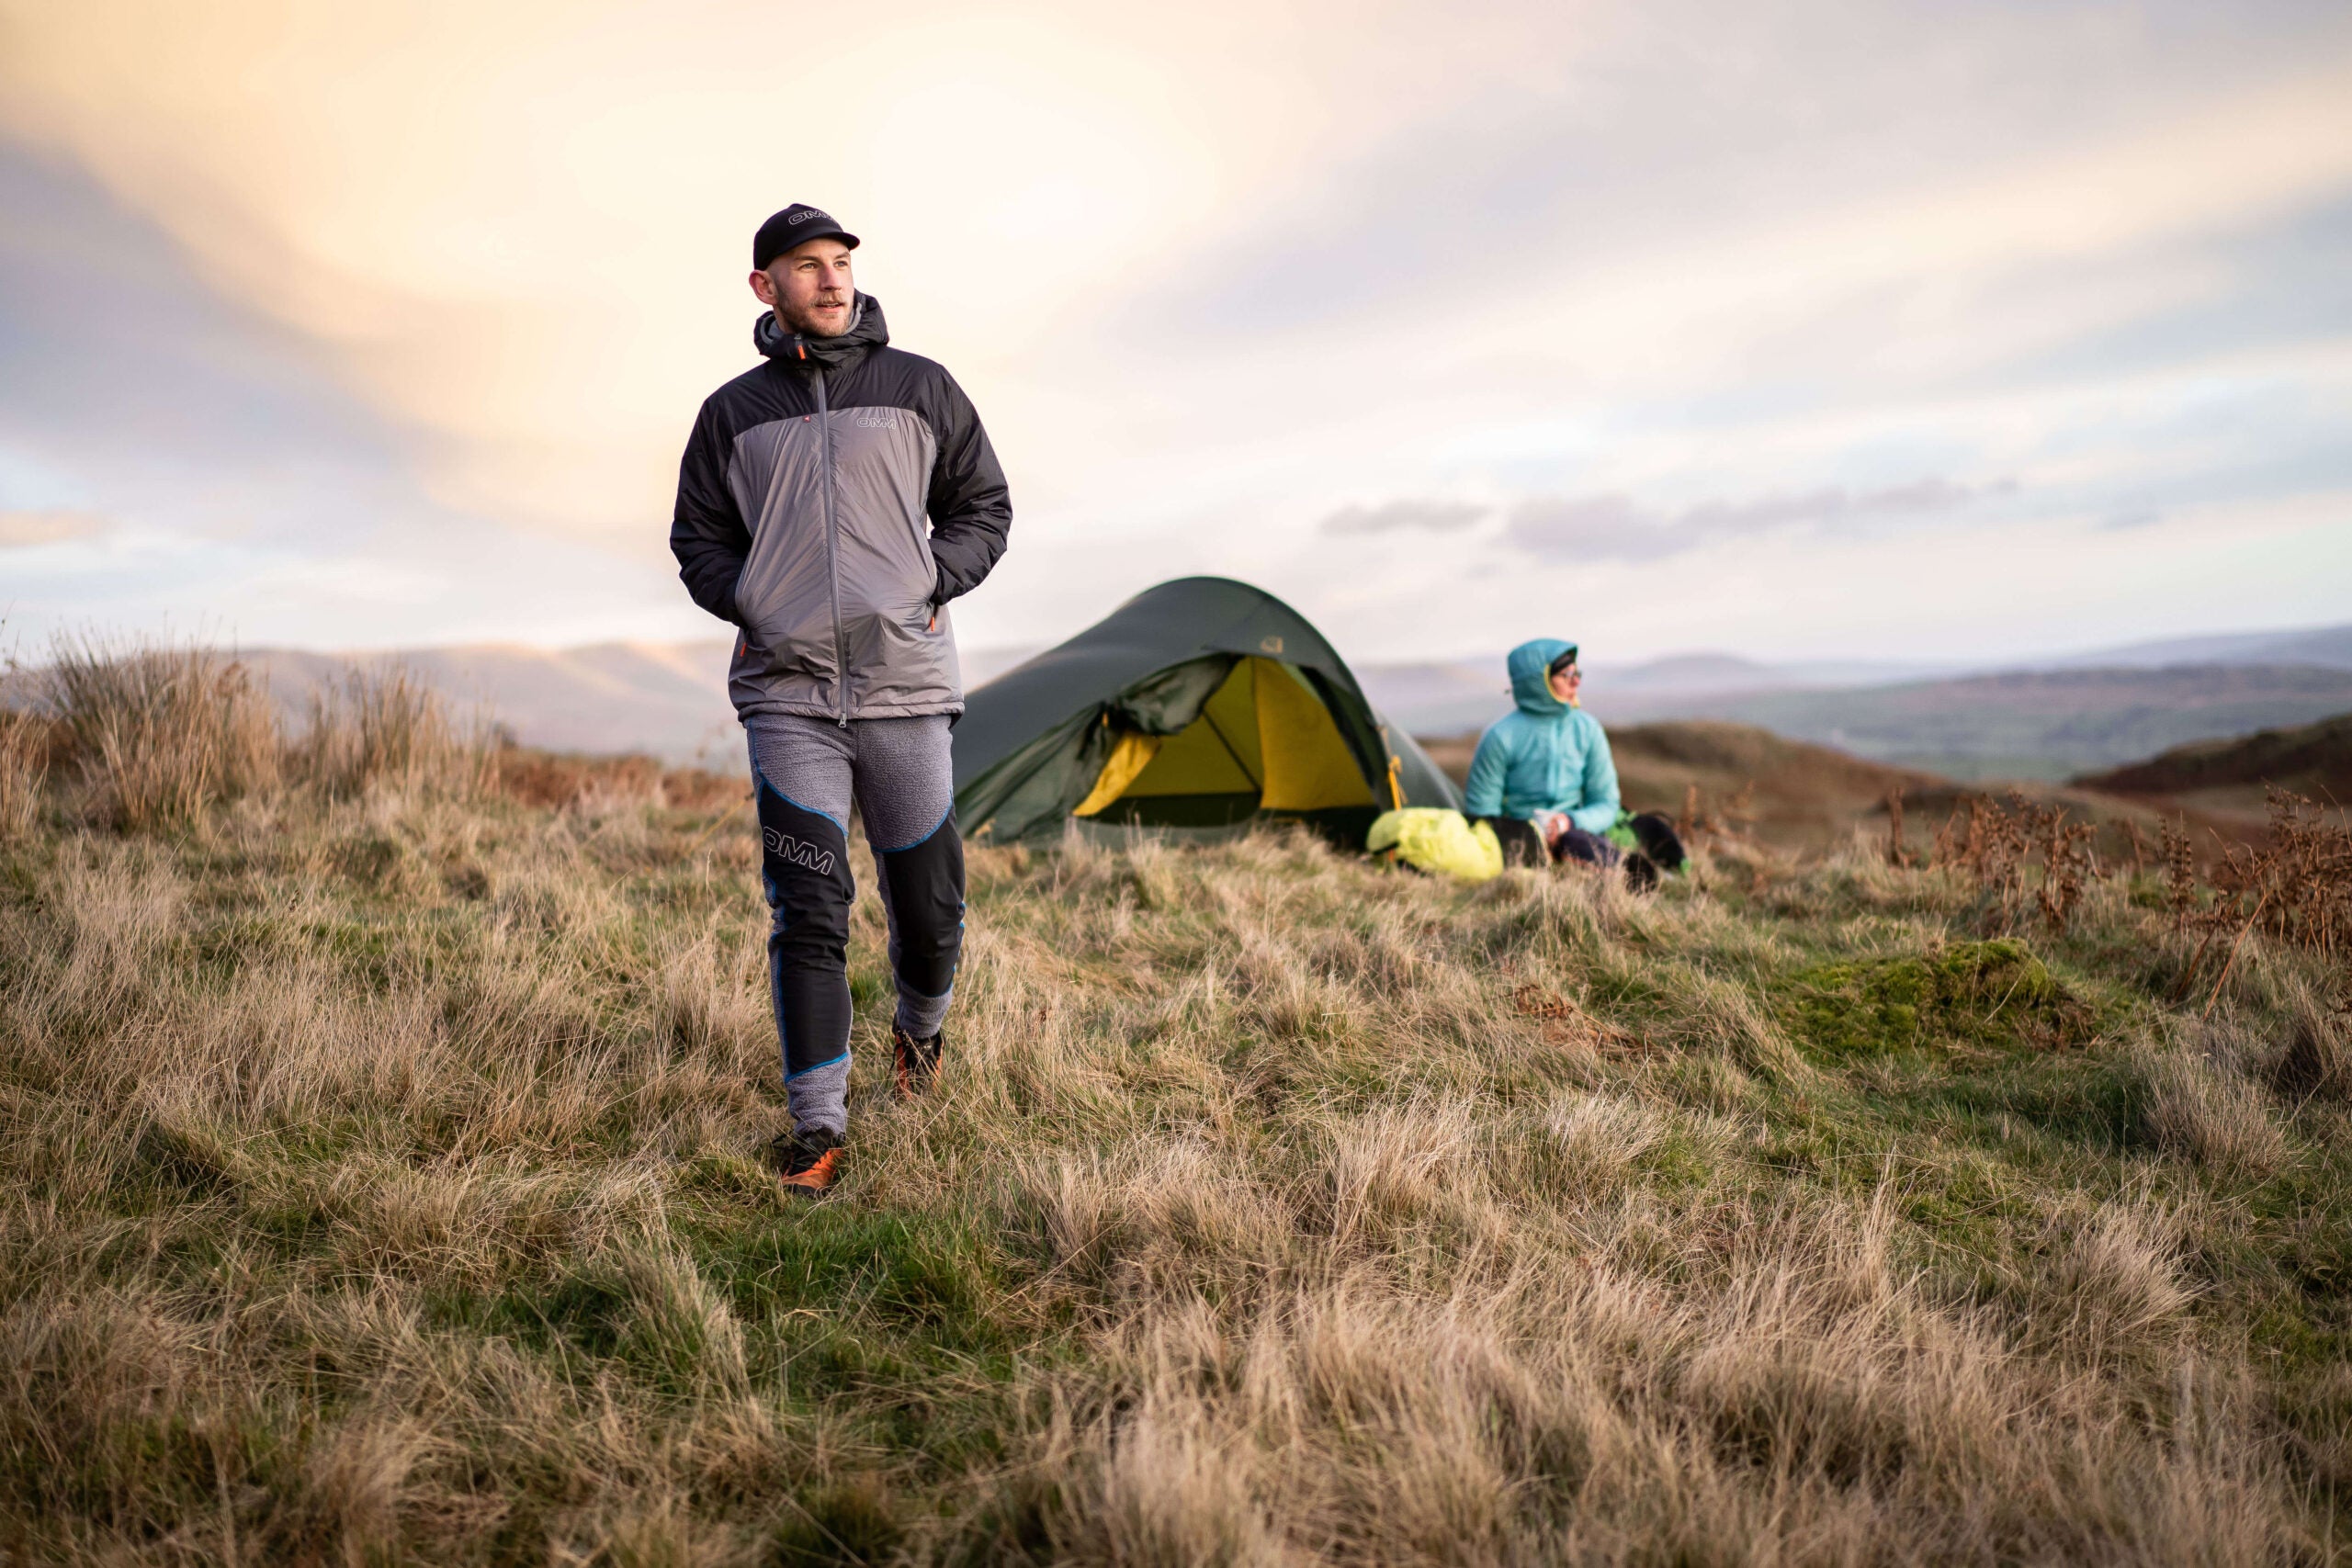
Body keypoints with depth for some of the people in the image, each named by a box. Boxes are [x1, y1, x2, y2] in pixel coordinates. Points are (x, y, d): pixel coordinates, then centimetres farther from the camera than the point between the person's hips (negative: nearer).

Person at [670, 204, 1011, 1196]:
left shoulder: (920, 389, 7)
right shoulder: (733, 412, 10)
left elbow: (983, 509, 11)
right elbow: (698, 540, 17)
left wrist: (931, 589, -3)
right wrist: (751, 610, 1)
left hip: (904, 682, 0)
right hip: (787, 693, 0)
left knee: (927, 900, 7)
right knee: (808, 910, -7)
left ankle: (921, 1025, 40)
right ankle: (817, 1123, 2)